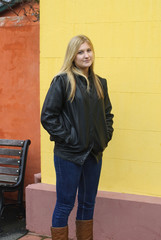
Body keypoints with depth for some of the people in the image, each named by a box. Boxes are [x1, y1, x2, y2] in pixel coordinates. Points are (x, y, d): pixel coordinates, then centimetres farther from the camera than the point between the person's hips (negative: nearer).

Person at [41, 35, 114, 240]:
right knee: (65, 204, 2)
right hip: (69, 154, -6)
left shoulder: (100, 83, 10)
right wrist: (67, 138, -14)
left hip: (94, 154, 6)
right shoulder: (63, 81, -8)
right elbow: (48, 116, -11)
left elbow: (107, 113, 20)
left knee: (88, 203, 16)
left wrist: (106, 136, 6)